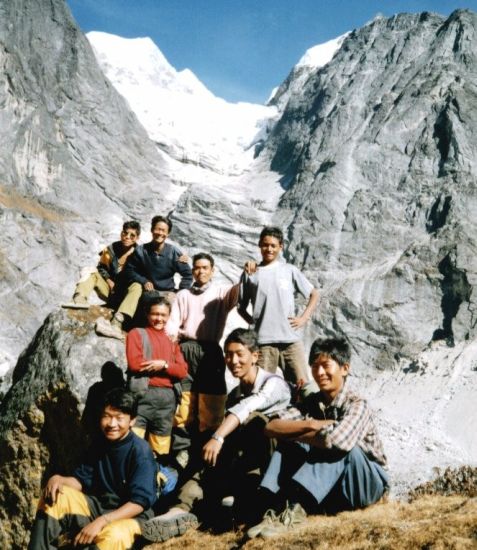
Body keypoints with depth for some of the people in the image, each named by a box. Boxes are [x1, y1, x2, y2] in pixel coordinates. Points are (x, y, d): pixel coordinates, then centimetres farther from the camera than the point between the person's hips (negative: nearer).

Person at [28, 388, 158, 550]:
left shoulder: (141, 451, -18)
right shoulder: (99, 446, 4)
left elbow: (140, 502, -23)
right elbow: (81, 481, 9)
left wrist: (101, 521, -32)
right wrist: (58, 479, -13)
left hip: (132, 515, -7)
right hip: (100, 506, 7)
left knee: (112, 536, -40)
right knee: (53, 496, -9)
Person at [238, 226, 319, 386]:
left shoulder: (290, 270, 10)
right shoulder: (250, 273, 11)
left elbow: (314, 294, 16)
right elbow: (241, 307, 17)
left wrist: (304, 318, 4)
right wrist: (252, 321, 0)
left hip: (291, 338, 0)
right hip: (263, 340, 0)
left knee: (302, 383, -2)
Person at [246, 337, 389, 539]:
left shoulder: (356, 405, -20)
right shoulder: (311, 402, -2)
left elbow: (335, 441, -40)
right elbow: (271, 428, -11)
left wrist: (291, 432, -23)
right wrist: (309, 425, -27)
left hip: (367, 481, -5)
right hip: (329, 486, 5)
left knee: (337, 446, -33)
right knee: (290, 442, -14)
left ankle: (295, 508, -40)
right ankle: (278, 506, -32)